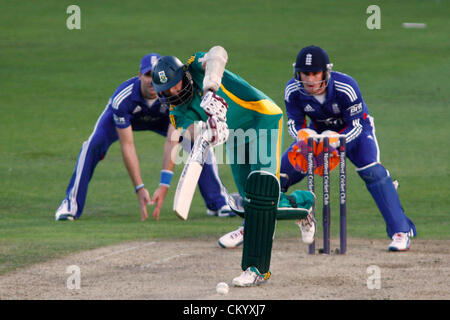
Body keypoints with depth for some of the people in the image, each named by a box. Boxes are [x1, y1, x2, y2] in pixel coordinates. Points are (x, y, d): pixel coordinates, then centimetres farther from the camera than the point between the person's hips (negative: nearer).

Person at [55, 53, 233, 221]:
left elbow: (172, 141, -40)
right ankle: (71, 204, -18)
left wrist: (164, 185, -48)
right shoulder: (122, 99, -40)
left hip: (162, 118, 1)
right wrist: (139, 189, -43)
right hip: (123, 118, -1)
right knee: (94, 144, -29)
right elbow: (127, 146, -37)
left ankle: (218, 203, 0)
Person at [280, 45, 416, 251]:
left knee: (372, 171, -27)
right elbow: (295, 124, -14)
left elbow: (356, 126, -28)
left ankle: (401, 231, -23)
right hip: (318, 131, 4)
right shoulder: (293, 91, -25)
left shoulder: (346, 87, -35)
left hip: (354, 129, -4)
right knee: (282, 170, -5)